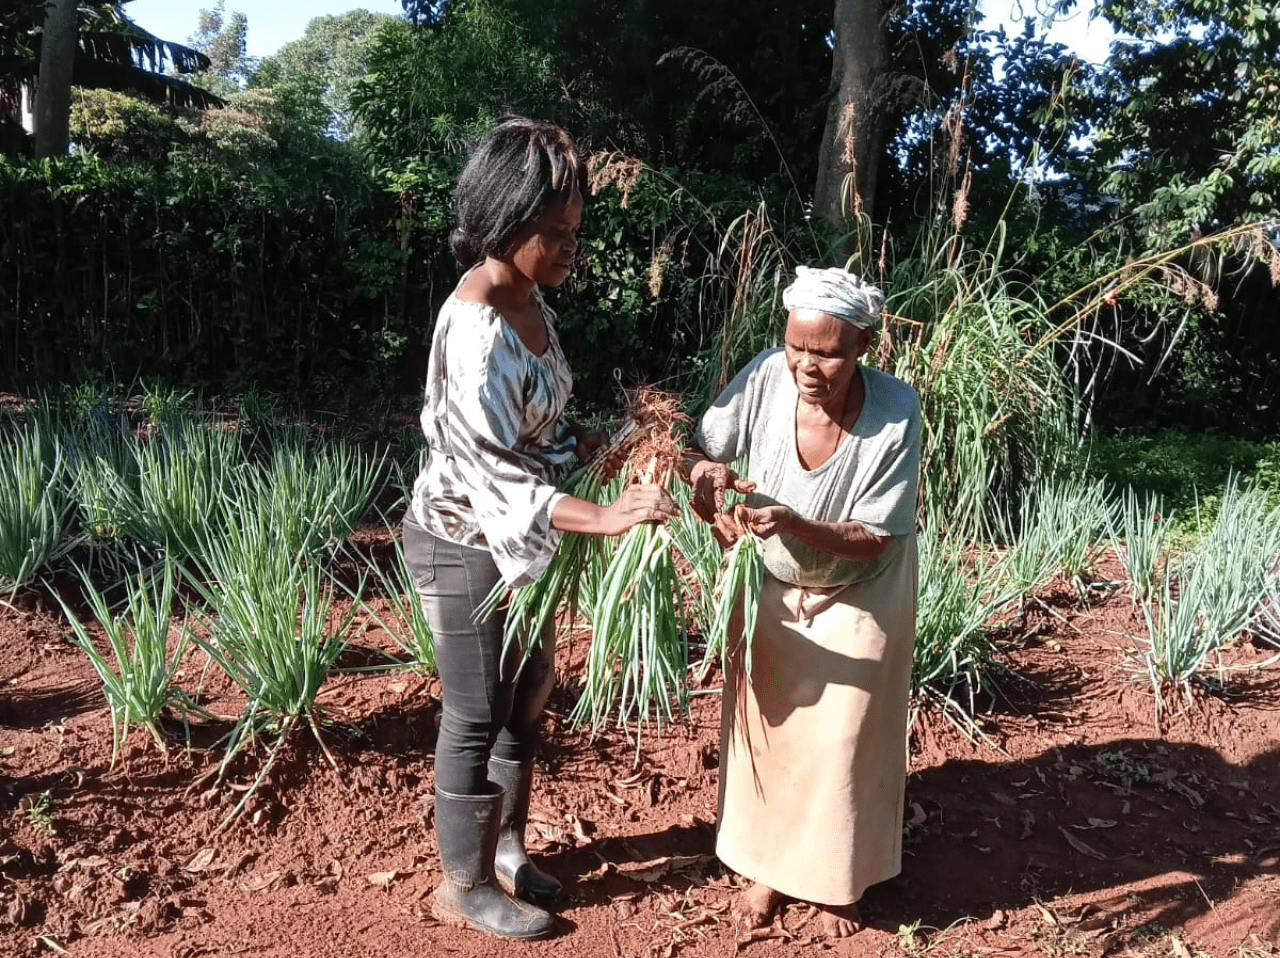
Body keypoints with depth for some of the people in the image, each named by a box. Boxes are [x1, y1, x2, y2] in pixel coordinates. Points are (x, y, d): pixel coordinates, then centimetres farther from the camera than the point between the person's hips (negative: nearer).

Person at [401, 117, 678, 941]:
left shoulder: (530, 301, 1)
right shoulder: (474, 333, -27)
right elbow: (489, 472, -31)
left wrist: (586, 443, -4)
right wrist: (603, 518, -40)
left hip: (519, 535, 9)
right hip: (468, 544, -9)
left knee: (527, 697, 20)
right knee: (478, 716, 7)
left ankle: (505, 847, 41)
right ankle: (465, 885, 28)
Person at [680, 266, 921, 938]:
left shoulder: (896, 412, -29)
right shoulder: (766, 378, -25)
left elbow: (872, 538, -24)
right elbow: (697, 449, -12)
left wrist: (791, 523, -40)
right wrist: (705, 472, -36)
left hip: (858, 601, -2)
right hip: (772, 590, 2)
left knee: (841, 743, 11)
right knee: (764, 727, 15)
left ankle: (836, 881, 37)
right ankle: (769, 866, 38)